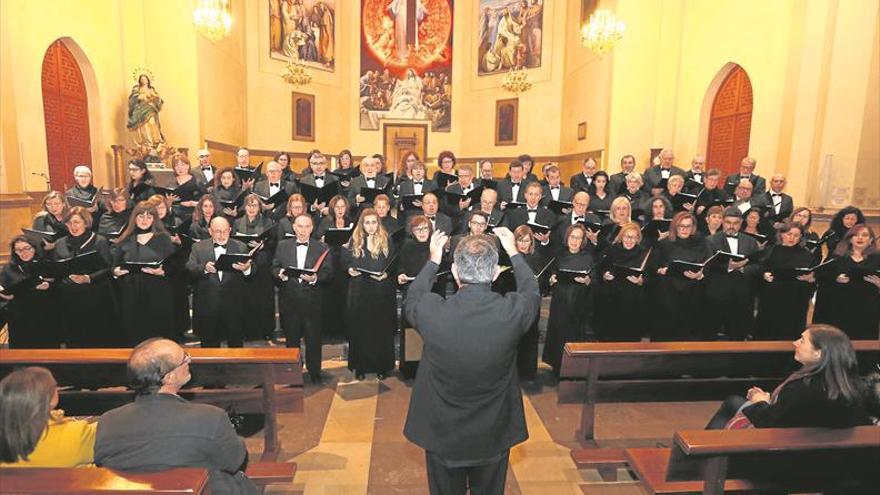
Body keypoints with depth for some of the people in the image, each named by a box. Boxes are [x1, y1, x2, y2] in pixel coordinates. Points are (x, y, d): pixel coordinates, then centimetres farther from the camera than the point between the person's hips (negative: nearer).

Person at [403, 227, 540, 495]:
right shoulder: (513, 310, -25)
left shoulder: (432, 311, -28)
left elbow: (411, 299, -1)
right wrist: (513, 252, 13)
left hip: (443, 433, 0)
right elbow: (532, 292, 1)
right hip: (494, 434, 1)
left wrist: (433, 260, 10)